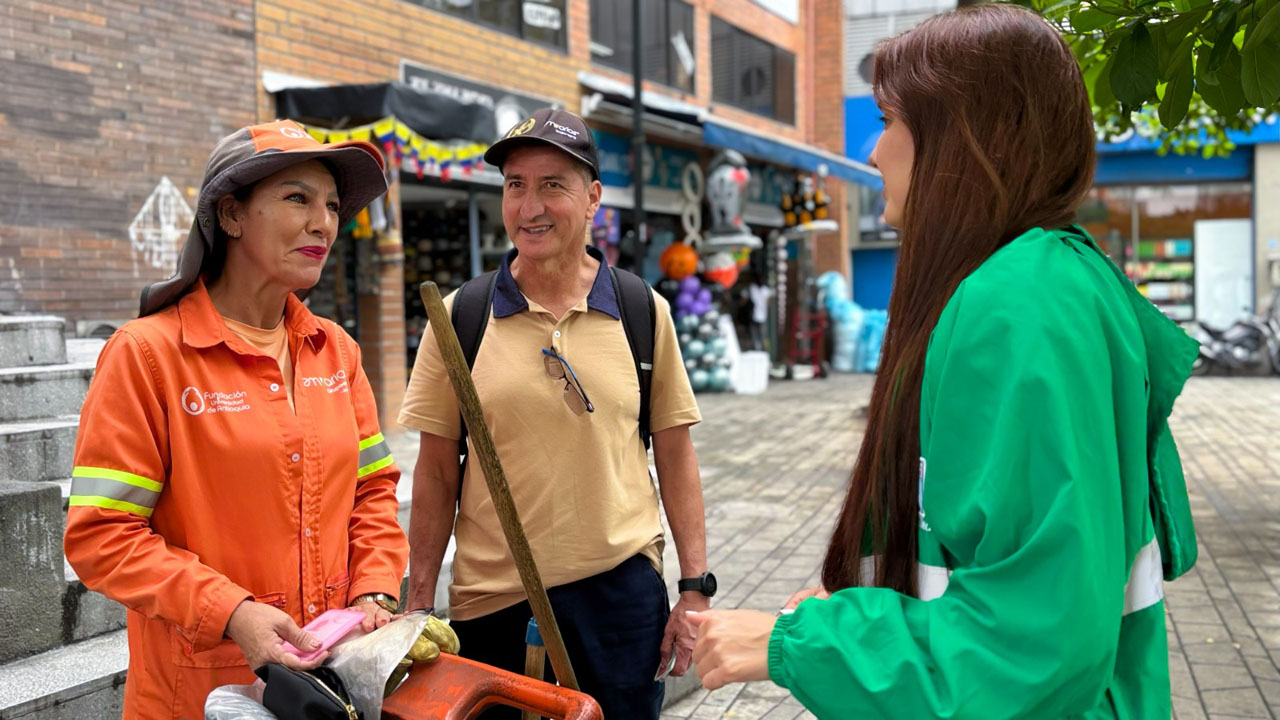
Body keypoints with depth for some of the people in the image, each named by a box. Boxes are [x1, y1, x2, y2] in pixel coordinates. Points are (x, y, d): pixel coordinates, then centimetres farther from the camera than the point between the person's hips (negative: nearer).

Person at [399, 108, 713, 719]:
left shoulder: (645, 313, 1)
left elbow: (675, 457, 5)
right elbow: (436, 475, 3)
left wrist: (695, 587, 1)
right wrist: (418, 606, 2)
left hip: (621, 588, 0)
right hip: (490, 600, 0)